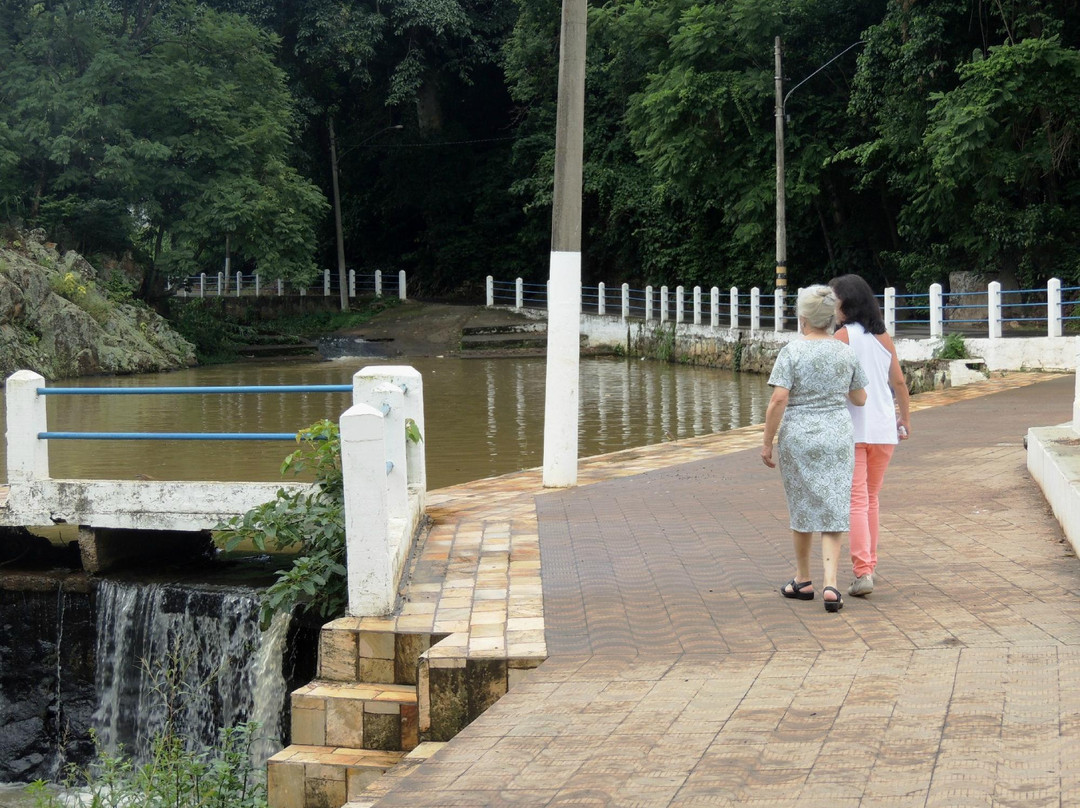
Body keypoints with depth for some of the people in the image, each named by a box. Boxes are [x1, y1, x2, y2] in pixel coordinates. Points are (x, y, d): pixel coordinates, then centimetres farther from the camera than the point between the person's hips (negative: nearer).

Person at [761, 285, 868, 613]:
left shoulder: (792, 352, -10)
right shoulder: (847, 353, 2)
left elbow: (778, 401, -16)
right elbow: (859, 399, 12)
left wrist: (767, 443, -7)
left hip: (797, 438, -2)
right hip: (837, 437, 2)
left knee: (801, 508, 14)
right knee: (832, 511, 3)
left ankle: (803, 580, 26)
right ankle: (830, 585, -9)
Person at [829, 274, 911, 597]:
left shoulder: (843, 336, -9)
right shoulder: (883, 337, 8)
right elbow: (899, 383, 12)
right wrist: (906, 420, 23)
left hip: (851, 429, -5)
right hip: (884, 428, 5)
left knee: (856, 501, -5)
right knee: (871, 499, 18)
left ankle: (863, 572, -12)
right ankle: (869, 564, 23)